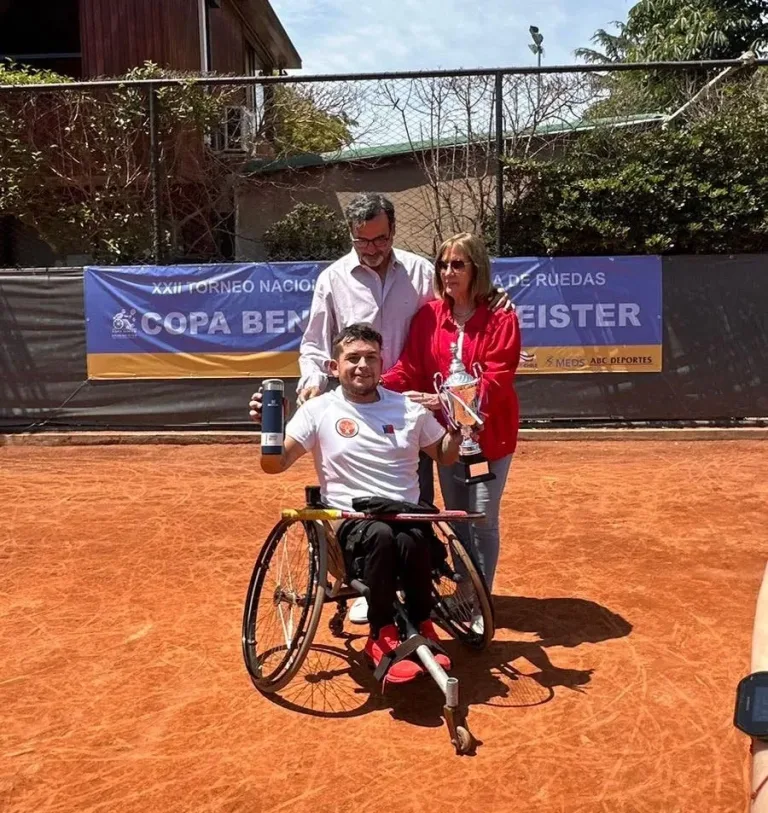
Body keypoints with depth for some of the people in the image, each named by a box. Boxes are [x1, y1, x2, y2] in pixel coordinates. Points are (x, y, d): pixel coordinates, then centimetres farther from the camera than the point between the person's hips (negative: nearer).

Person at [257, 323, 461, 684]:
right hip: (351, 524, -2)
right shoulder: (318, 410, 4)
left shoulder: (410, 408, 11)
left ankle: (421, 627, -8)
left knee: (412, 541, -34)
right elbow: (275, 465, -3)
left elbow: (444, 457, 22)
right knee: (380, 535, -36)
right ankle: (383, 636, -16)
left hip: (408, 518, 2)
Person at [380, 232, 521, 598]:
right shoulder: (428, 316, 0)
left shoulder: (500, 319, -11)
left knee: (482, 520, 2)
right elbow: (408, 369, -6)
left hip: (489, 432, -3)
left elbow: (495, 381, -18)